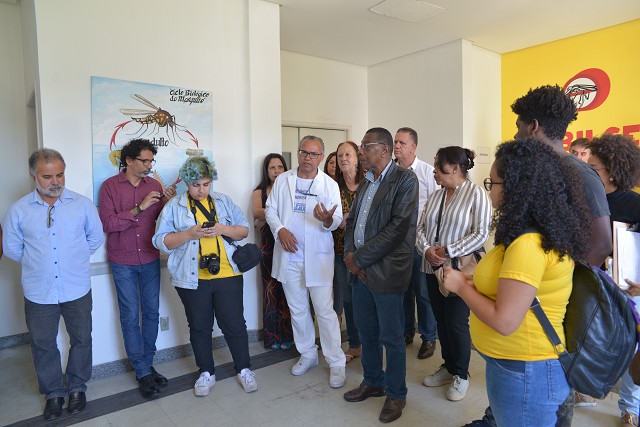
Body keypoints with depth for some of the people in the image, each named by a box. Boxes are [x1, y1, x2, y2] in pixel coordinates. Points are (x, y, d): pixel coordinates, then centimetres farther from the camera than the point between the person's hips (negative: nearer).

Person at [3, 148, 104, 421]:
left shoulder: (82, 204, -6)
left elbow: (96, 238, 6)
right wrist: (36, 263, 8)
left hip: (77, 289, 0)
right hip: (38, 293, 0)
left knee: (81, 340, 14)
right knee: (43, 345, 14)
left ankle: (77, 387, 35)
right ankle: (53, 393, 34)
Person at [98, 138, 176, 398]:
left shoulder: (154, 185, 3)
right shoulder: (110, 186, -6)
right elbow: (107, 224, -15)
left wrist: (167, 202, -14)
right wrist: (139, 208, -22)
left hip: (150, 260, 3)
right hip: (123, 262, -3)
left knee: (151, 312, 9)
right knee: (130, 316, 2)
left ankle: (148, 364, 24)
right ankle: (143, 372, 13)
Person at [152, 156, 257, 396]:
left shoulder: (224, 201, 8)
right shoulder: (173, 207, 2)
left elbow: (244, 230, 7)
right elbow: (160, 241, -3)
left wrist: (224, 229, -13)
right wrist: (189, 234, -17)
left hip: (227, 275, 1)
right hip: (192, 279, 0)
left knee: (234, 324, 7)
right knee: (199, 327, 13)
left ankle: (243, 369, 26)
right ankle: (206, 373, 31)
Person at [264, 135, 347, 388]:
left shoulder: (330, 185, -1)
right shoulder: (282, 180, 6)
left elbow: (337, 220, -6)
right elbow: (270, 209, 7)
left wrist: (328, 220, -29)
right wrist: (280, 229, -11)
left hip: (318, 257, -3)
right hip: (289, 256, 3)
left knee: (325, 311, -2)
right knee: (297, 310, 15)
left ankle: (336, 363, 11)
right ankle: (308, 354, 32)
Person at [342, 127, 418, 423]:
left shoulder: (405, 179, -10)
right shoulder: (365, 183, 15)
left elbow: (399, 226, -19)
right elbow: (351, 220, 14)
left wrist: (360, 257, -16)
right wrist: (350, 253, -5)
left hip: (386, 271, -7)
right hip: (359, 270, 7)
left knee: (391, 337, 7)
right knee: (366, 332, 18)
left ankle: (396, 394, 26)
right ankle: (372, 382, 38)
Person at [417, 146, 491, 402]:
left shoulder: (476, 195, -10)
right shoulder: (435, 196, 10)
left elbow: (481, 234, -17)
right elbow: (420, 228, 8)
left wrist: (448, 252, -19)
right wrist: (426, 249, -11)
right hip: (433, 268, 6)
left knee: (457, 323, 2)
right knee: (441, 321, 15)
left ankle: (461, 375, 23)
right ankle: (448, 367, 33)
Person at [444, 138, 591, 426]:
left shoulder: (528, 245, -26)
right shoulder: (549, 237, 5)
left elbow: (504, 321, -27)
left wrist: (461, 286, -14)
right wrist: (475, 285, -1)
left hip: (523, 374, -9)